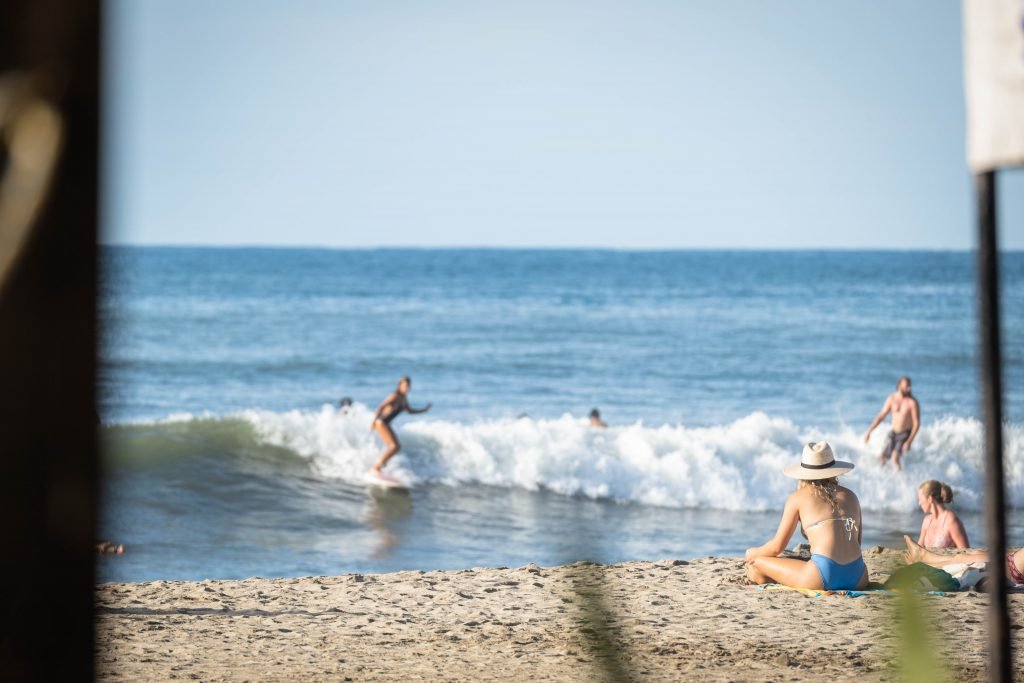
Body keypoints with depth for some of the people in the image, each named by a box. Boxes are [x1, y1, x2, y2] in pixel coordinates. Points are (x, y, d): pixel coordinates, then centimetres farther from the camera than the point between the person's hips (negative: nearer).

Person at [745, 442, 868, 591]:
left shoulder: (798, 497, 10)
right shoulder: (850, 496, 20)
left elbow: (777, 547, 10)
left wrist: (753, 553, 32)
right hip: (858, 578, 4)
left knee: (755, 562, 12)